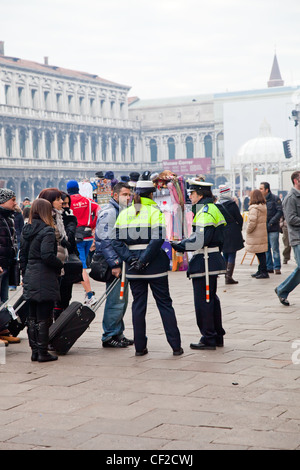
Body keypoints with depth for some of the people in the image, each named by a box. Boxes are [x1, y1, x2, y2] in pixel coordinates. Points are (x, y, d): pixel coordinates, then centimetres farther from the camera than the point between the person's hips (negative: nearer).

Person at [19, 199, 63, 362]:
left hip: (30, 278, 7)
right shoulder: (47, 231, -14)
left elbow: (22, 255, 13)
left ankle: (34, 351, 19)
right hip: (45, 280, -7)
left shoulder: (26, 230, 9)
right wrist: (60, 265, -6)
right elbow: (47, 255, -22)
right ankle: (43, 353, 3)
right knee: (43, 318, -1)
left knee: (32, 317, 13)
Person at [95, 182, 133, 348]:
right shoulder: (108, 212, -13)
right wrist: (114, 264, -21)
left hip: (122, 263, 10)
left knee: (122, 301, 14)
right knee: (115, 301, -8)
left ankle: (118, 334, 22)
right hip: (113, 264, -10)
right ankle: (109, 336, 0)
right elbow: (105, 241, -19)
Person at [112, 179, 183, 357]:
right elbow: (158, 239, -18)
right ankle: (176, 345, 7)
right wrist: (144, 260, -16)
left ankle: (140, 347, 10)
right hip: (155, 264, -3)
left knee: (138, 304, 10)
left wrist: (130, 258, -7)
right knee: (164, 303, 5)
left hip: (134, 268, 3)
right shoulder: (155, 211, -6)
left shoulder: (124, 213, 7)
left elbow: (117, 241, 0)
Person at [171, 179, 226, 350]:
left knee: (203, 301, -3)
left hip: (204, 262, -10)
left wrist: (180, 245, -10)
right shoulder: (214, 209, 14)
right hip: (214, 259, 10)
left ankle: (208, 339, 3)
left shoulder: (204, 212, -17)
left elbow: (199, 241, -23)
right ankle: (218, 336, 24)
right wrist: (183, 244, 14)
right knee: (212, 298, 17)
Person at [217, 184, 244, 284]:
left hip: (221, 233, 4)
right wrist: (239, 228, 12)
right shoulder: (232, 204, -12)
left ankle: (226, 276, 18)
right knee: (232, 255, 1)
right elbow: (239, 218, -6)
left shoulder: (217, 205, -2)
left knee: (225, 255, 15)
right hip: (233, 233, -4)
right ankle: (229, 277, -5)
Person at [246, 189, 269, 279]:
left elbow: (252, 222, -21)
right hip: (263, 233, 9)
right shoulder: (264, 207, 9)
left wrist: (248, 231, -5)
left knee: (260, 253, -5)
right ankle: (260, 271, 22)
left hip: (256, 235, -9)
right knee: (261, 253, 14)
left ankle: (264, 272, -3)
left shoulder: (254, 208, -17)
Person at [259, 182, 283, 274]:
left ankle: (277, 267, 3)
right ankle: (269, 267, 16)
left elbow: (280, 212, -8)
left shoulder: (275, 199, -4)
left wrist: (271, 222, -15)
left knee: (275, 249, -3)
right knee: (266, 249, 8)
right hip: (263, 228, 5)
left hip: (273, 228, -5)